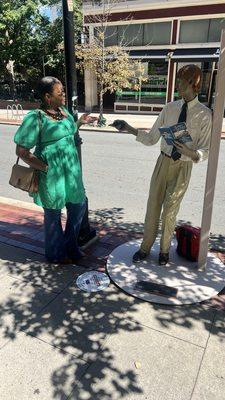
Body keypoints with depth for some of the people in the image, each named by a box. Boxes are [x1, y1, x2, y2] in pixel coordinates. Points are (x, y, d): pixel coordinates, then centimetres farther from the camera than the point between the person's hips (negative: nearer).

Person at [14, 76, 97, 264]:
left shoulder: (64, 111, 6)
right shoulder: (36, 118, -15)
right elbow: (21, 151, -14)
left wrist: (80, 122, 10)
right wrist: (46, 168, -16)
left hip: (71, 169, 7)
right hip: (51, 173, -7)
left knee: (78, 206, 16)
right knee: (53, 214, 10)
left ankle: (70, 246, 39)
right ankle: (56, 254, 32)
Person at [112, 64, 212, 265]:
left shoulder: (205, 114, -11)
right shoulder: (170, 108, -1)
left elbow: (206, 151, -10)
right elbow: (151, 139, 0)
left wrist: (191, 153, -31)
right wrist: (130, 129, -12)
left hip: (183, 167, -3)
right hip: (163, 162, 3)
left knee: (170, 211, 12)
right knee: (153, 206, 10)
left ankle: (164, 249, 36)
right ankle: (146, 247, 31)